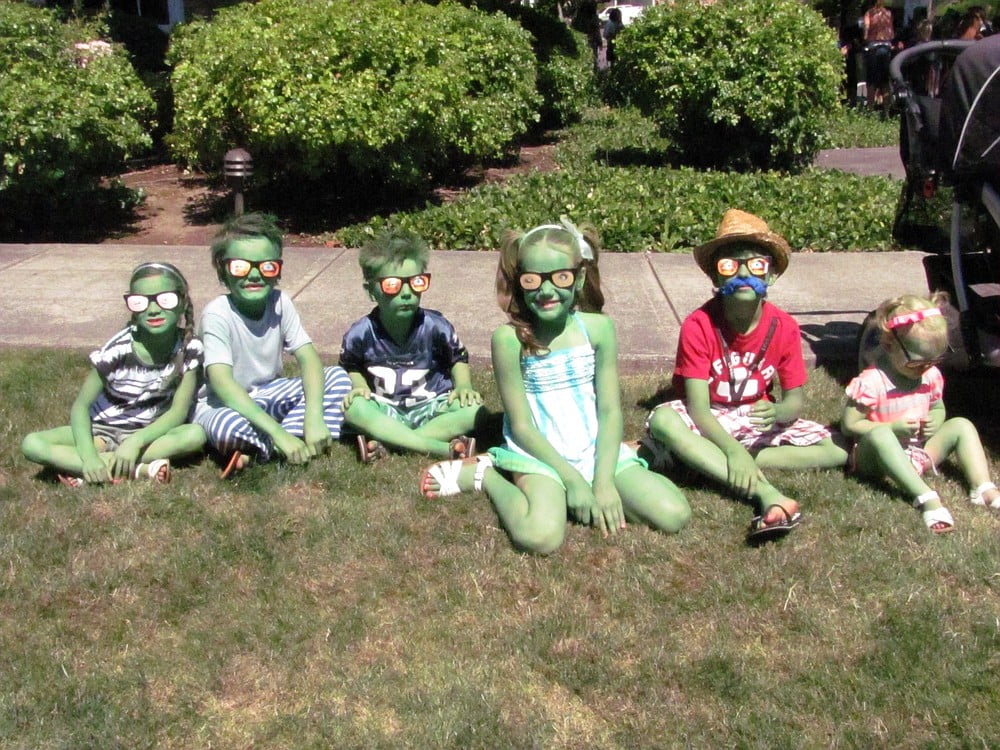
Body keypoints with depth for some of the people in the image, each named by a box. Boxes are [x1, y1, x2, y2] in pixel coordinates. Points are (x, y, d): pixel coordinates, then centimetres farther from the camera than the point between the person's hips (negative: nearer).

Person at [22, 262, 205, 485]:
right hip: (103, 431, -1)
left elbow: (179, 410, -16)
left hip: (149, 432, 1)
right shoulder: (119, 349, -19)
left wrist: (136, 441, -32)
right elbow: (81, 405, -16)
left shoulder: (189, 348, -15)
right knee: (32, 444, -26)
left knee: (196, 435, -32)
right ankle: (139, 469, -32)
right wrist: (88, 455, -34)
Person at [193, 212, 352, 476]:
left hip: (268, 395, 6)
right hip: (224, 403, -6)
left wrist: (314, 417, -33)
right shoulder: (217, 313, -22)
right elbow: (222, 383, -32)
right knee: (229, 426, -41)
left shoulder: (280, 303, -8)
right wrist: (278, 432, -41)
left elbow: (309, 359, -14)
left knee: (337, 377, -14)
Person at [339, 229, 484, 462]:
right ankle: (445, 449, -36)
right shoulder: (361, 333, -11)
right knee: (353, 407, -33)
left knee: (473, 410, -28)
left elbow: (458, 360, 5)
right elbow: (351, 367, 9)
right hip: (385, 410, 0)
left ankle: (386, 443, -28)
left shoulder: (435, 326, -12)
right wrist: (360, 386, -12)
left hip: (432, 408, 0)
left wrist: (463, 385, -13)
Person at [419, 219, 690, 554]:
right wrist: (572, 478, -15)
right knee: (540, 536, -32)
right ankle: (484, 475, -2)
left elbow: (610, 411, -3)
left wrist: (603, 480, -13)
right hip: (539, 453, -4)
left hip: (597, 449, 4)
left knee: (674, 515, -13)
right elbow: (521, 425, -10)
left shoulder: (598, 327, -4)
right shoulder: (509, 338, -13)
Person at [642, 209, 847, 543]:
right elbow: (698, 408, -22)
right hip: (708, 422, -3)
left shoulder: (784, 327, -12)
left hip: (759, 418, 3)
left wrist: (777, 412, -32)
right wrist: (732, 450, -38)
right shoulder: (699, 325, -20)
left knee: (835, 452, -17)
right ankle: (768, 494, -42)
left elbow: (796, 400, -7)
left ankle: (705, 459, -23)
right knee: (662, 420, -36)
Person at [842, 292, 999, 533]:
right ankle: (927, 499, -47)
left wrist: (935, 421, -6)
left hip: (919, 454, 7)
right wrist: (893, 428, -25)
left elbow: (938, 408, 19)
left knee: (961, 425, -7)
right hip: (879, 458, -7)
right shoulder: (872, 382, -19)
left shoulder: (930, 375, 2)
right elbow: (849, 425, -17)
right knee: (879, 435, -38)